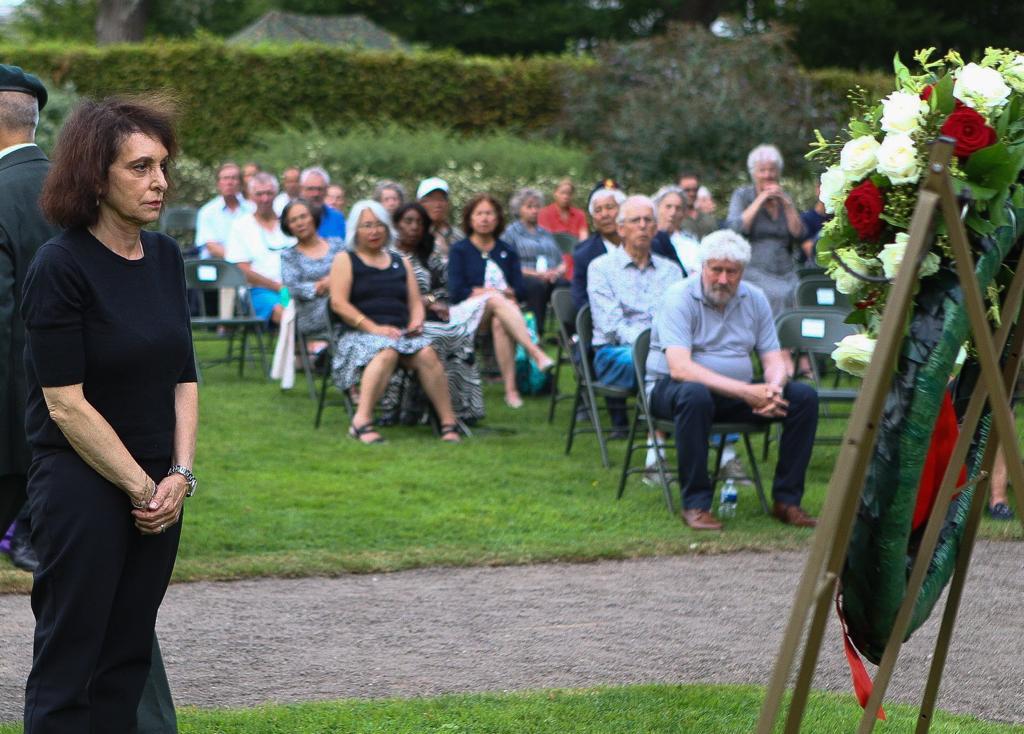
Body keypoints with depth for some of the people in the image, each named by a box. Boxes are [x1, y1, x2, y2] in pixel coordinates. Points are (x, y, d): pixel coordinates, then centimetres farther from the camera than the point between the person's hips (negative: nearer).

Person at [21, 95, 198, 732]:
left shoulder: (165, 256, 8)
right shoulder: (61, 266, -13)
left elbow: (184, 376, 11)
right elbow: (65, 402, -15)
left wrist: (179, 475, -1)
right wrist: (141, 487, -11)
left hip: (157, 487, 7)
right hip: (83, 483, -6)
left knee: (128, 658, 9)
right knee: (69, 662, -2)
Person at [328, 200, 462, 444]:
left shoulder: (400, 263, 25)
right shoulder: (346, 261, 10)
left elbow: (415, 302, 22)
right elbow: (338, 303, -4)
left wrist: (416, 322, -3)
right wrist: (374, 328, -14)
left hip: (400, 332, 4)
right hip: (359, 333, -4)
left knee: (427, 353, -29)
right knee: (387, 352, -38)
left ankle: (448, 421, -30)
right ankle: (362, 422, -46)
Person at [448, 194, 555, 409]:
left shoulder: (507, 252, 21)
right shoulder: (460, 250, 12)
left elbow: (520, 290, 10)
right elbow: (455, 292, -1)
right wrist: (496, 293, -5)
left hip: (502, 309, 2)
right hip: (468, 311, -2)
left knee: (500, 323, -36)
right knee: (496, 301, -36)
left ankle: (510, 388, -47)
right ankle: (536, 354, -52)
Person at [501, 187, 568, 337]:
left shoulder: (545, 233, 30)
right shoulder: (510, 233, 13)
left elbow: (562, 262, 24)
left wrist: (558, 271, -1)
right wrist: (536, 274, -12)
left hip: (551, 278, 4)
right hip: (523, 281, -4)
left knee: (565, 284, -32)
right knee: (537, 285, -40)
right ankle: (536, 333, -43)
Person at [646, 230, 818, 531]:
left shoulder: (754, 299, 5)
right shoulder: (680, 298, -14)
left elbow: (775, 361, 4)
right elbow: (680, 368, -26)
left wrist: (773, 388, -23)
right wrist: (744, 392, -33)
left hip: (739, 391, 6)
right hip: (671, 389, -6)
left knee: (804, 396, -13)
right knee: (694, 394, -41)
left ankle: (786, 500, -6)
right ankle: (695, 504, -30)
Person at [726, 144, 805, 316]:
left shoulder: (784, 198, 17)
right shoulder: (742, 195, 8)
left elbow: (799, 236, 7)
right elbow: (735, 229, -9)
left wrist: (787, 203, -2)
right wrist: (760, 200, -6)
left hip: (786, 274, 3)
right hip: (755, 273, -3)